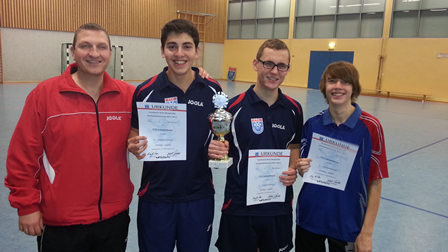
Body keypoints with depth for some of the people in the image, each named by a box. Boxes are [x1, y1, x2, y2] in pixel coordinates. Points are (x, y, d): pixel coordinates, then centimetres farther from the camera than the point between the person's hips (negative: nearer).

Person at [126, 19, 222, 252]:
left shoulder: (213, 90, -4)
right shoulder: (146, 91, -8)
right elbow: (134, 138, 1)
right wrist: (136, 147, -21)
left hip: (199, 195, 2)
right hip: (156, 196, -1)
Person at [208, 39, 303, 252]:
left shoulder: (294, 109, -1)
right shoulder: (234, 106, -12)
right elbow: (223, 152, -5)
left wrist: (293, 170, -7)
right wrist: (215, 152, -26)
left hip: (279, 205, 3)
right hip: (239, 205, -3)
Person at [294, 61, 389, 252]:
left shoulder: (370, 127, -12)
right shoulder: (312, 124, -3)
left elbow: (375, 182, -9)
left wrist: (367, 232, -8)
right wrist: (302, 169, -15)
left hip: (348, 223, -2)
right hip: (309, 218, 3)